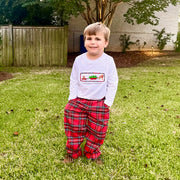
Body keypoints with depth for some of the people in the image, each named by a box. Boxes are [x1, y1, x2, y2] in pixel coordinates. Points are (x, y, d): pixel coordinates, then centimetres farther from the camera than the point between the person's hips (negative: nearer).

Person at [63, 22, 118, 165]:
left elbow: (113, 83, -3)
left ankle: (92, 153, 34)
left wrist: (108, 102, -6)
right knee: (75, 129, 7)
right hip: (79, 101, 1)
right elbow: (74, 81, 4)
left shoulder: (108, 61, -10)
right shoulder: (79, 60, -5)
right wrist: (72, 98, -2)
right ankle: (73, 152, 30)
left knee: (96, 131, 11)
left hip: (99, 103, -1)